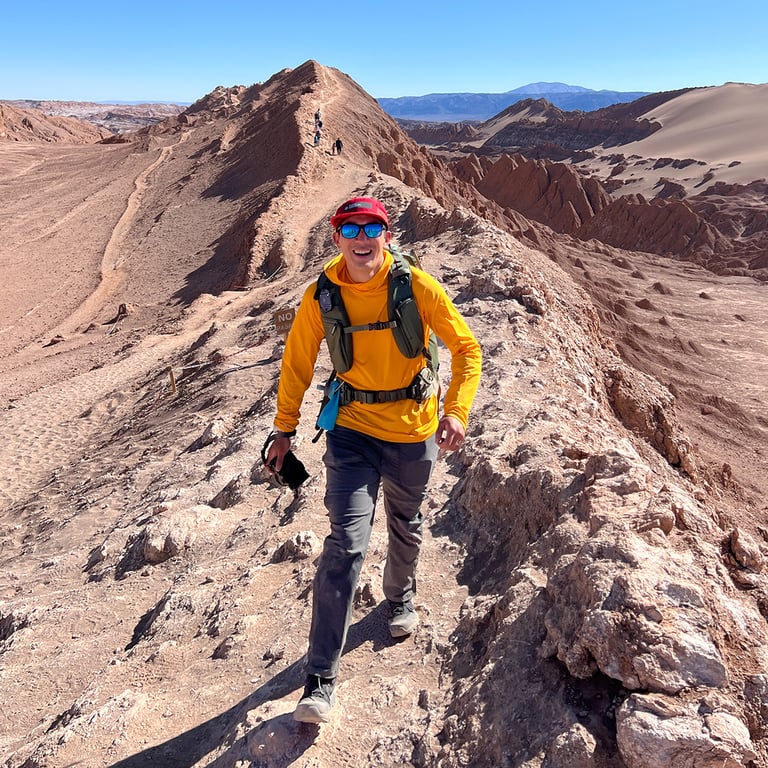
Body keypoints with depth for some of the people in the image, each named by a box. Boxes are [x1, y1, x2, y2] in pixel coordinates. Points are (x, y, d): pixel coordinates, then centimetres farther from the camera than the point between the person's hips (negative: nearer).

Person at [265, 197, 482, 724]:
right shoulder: (321, 298, -10)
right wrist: (285, 428, 5)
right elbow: (297, 363, 2)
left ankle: (401, 598, 54)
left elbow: (465, 347, -7)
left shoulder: (418, 286, -13)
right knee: (346, 543, -10)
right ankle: (322, 676, 2)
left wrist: (457, 410, -20)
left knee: (407, 528, 21)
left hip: (413, 429, 1)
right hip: (352, 430, -1)